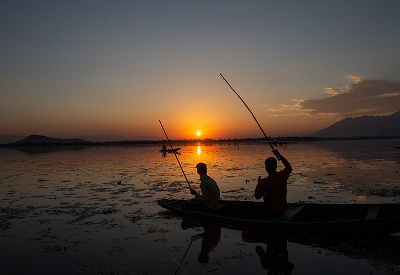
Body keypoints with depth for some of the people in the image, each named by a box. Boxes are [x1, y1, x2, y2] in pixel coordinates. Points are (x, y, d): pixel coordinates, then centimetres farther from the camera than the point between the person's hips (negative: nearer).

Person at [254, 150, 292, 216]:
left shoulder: (264, 181, -23)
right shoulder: (283, 175, -12)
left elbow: (257, 196, -9)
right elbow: (289, 168, 14)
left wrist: (259, 184, 3)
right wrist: (279, 155, 14)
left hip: (272, 211, -3)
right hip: (283, 210, 4)